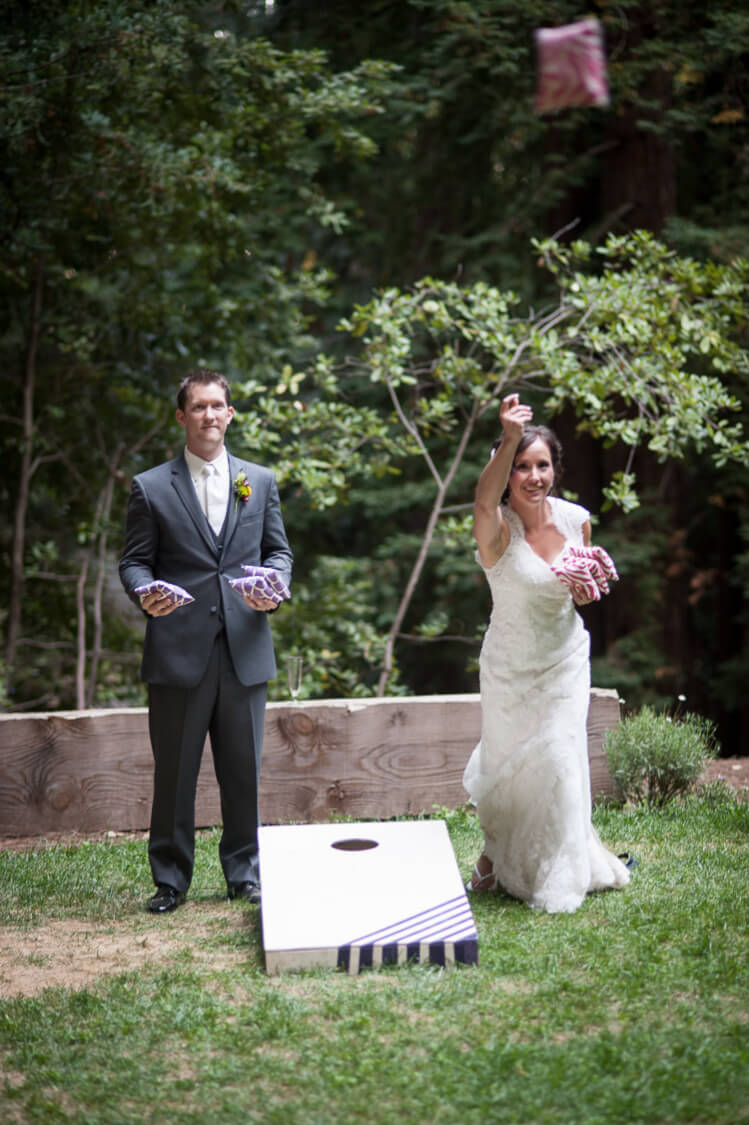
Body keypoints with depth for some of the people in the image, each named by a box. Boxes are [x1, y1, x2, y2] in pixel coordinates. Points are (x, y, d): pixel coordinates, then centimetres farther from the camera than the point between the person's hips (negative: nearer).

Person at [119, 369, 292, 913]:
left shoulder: (260, 481, 13)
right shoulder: (150, 487, 5)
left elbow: (278, 550, 15)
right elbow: (134, 561, 4)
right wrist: (145, 594, -17)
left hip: (245, 648, 2)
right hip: (178, 650, -2)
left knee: (243, 768, 8)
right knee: (174, 772, 3)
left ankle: (244, 872, 21)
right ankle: (171, 879, 14)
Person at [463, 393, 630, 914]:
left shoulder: (575, 519, -8)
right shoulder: (499, 528, -22)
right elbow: (485, 501, -48)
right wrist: (509, 439, -64)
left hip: (565, 660, 3)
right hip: (509, 665, -2)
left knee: (559, 762, 5)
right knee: (509, 763, 11)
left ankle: (557, 875, 28)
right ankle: (498, 856, 41)